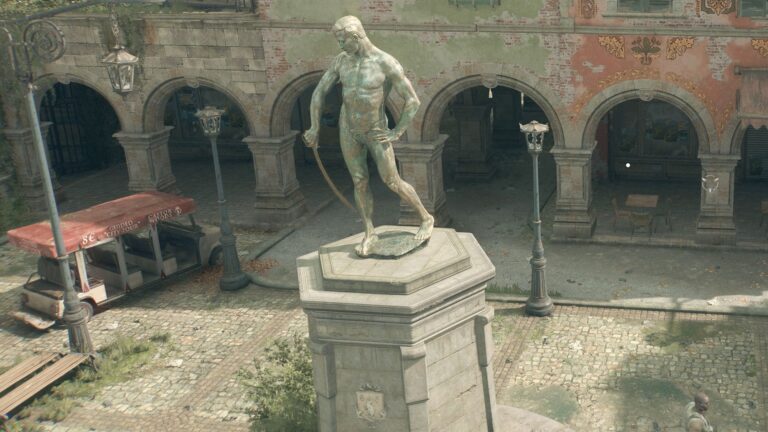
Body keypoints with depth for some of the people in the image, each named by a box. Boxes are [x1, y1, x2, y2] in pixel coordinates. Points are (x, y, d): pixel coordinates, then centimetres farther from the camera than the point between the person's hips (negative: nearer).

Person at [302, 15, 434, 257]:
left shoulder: (387, 63, -22)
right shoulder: (341, 60, -6)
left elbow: (413, 101, -20)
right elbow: (319, 92, 2)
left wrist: (397, 133, -15)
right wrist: (314, 128, 1)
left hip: (376, 131, -4)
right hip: (348, 130, 4)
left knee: (392, 182, -1)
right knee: (359, 183, 8)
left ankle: (426, 219, 20)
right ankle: (369, 233, 22)